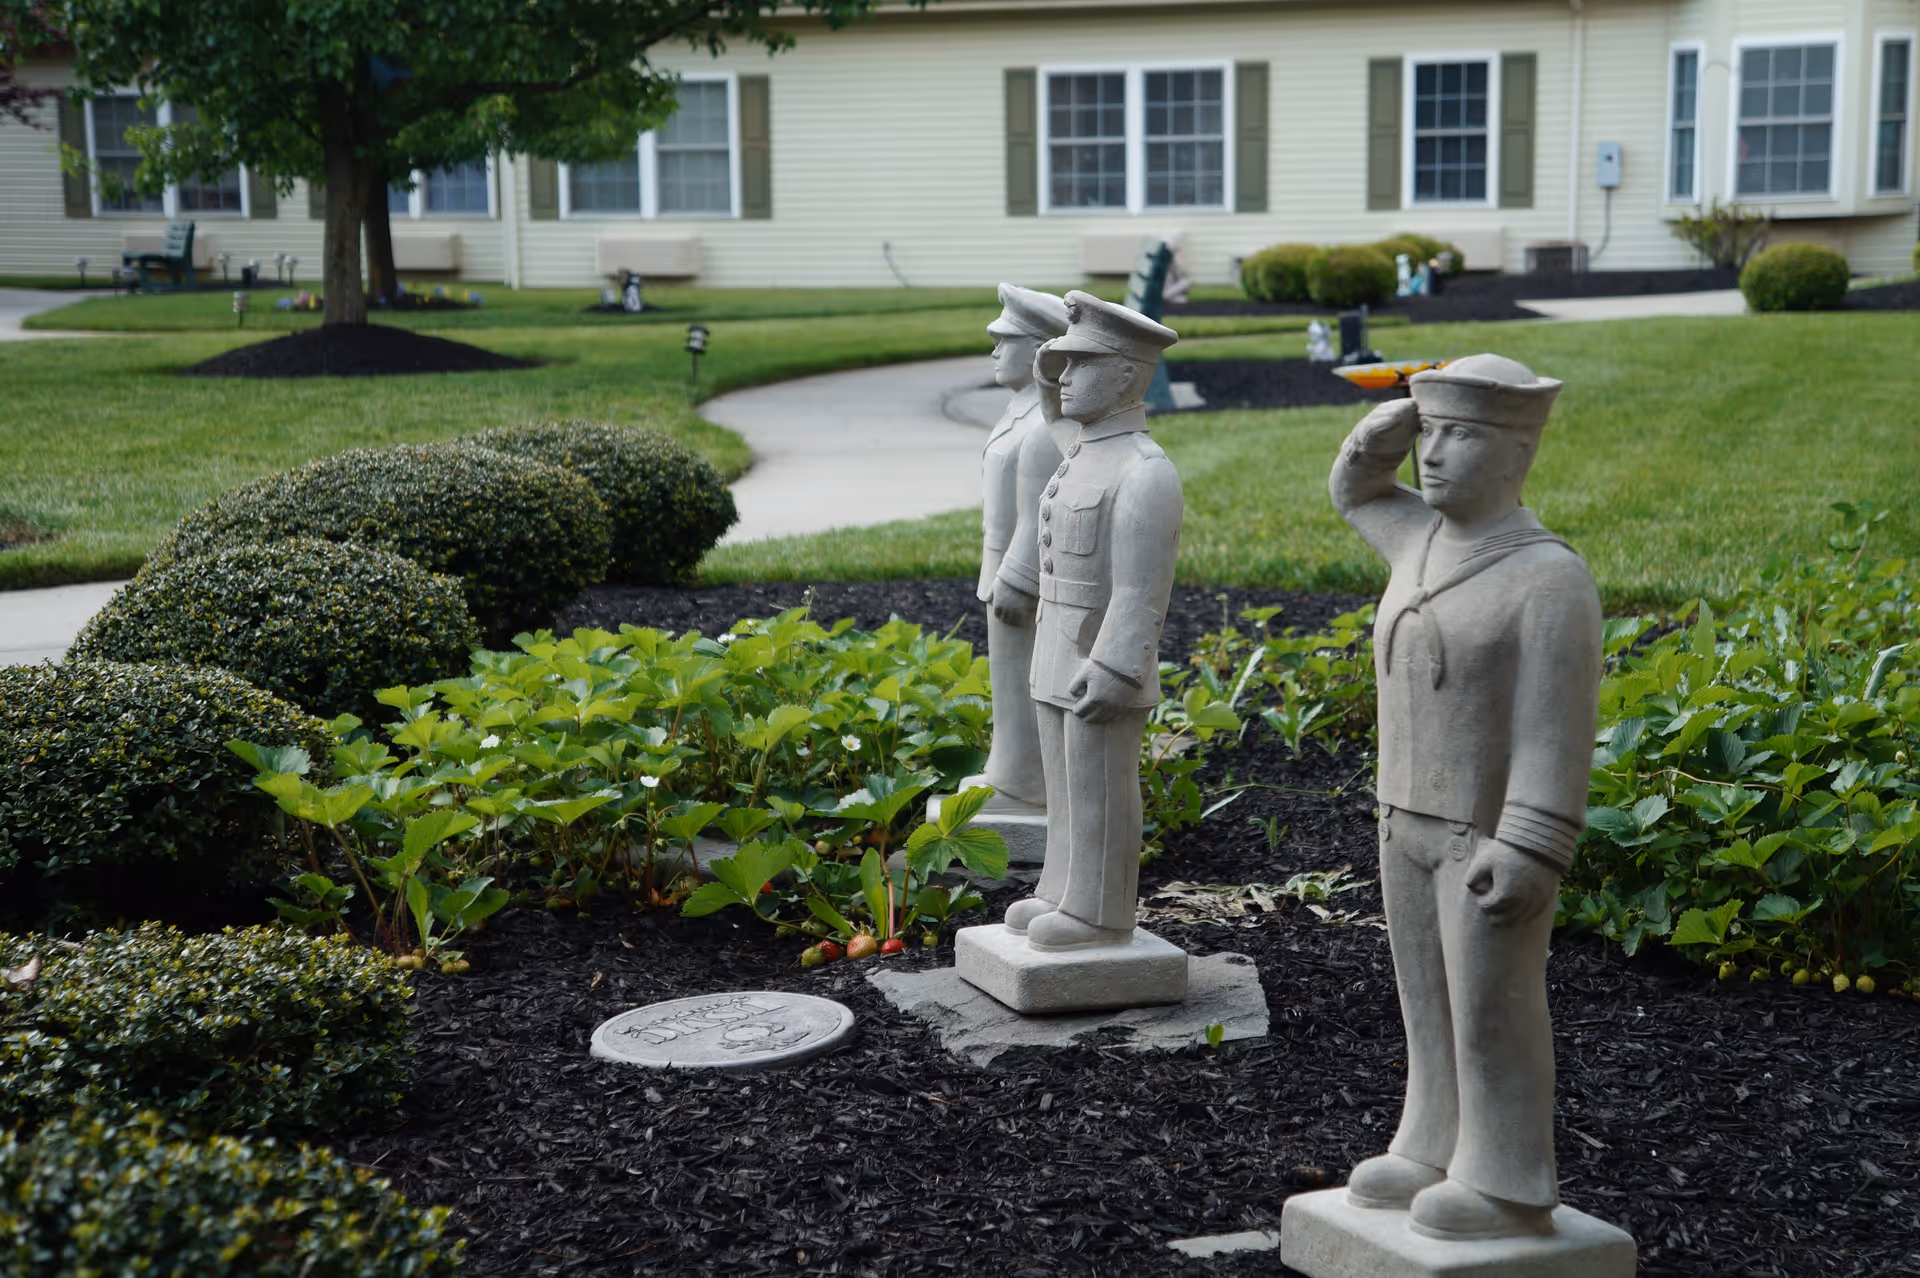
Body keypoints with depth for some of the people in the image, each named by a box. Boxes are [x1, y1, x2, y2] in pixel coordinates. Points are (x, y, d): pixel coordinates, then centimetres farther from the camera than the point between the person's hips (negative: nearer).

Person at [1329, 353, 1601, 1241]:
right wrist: (1410, 413, 3)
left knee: (1492, 1009, 0)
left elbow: (1558, 729, -21)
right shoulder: (1434, 539, 4)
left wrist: (1528, 857, -25)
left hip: (1494, 837, -8)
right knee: (1433, 997, 14)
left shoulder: (1551, 577, -19)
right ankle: (1442, 1155, 26)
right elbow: (1353, 490, 21)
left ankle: (1508, 1187, 11)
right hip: (1414, 823, 8)